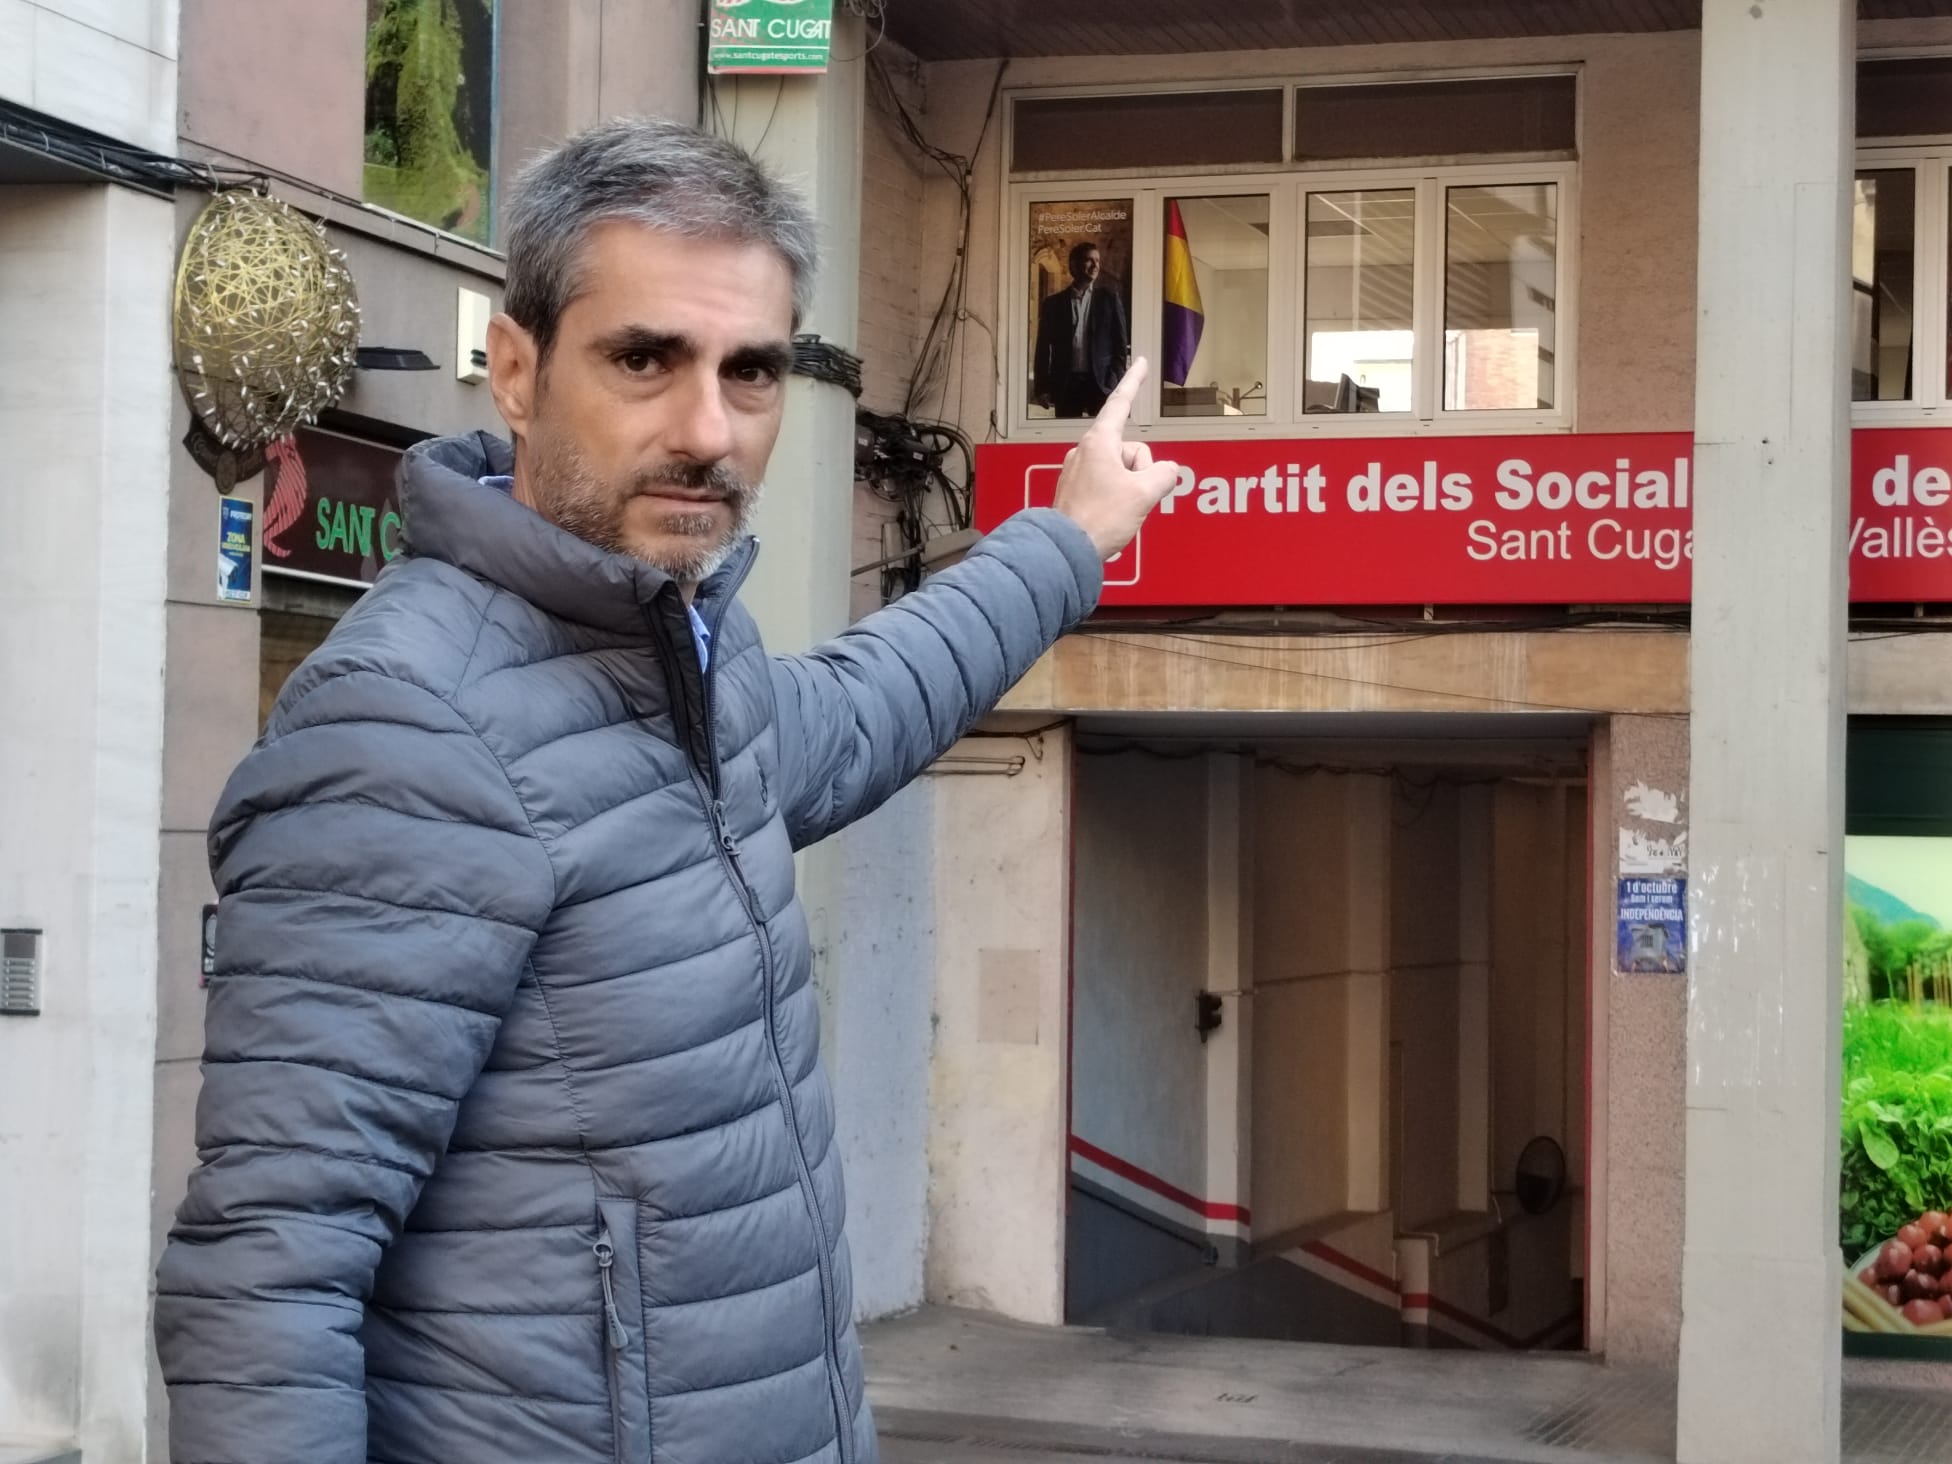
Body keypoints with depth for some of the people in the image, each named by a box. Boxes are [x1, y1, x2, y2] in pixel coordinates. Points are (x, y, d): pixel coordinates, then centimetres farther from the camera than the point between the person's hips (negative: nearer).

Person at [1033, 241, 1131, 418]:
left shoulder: (1109, 299, 9)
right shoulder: (1053, 303, 9)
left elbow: (1121, 343, 7)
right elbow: (1043, 348, 8)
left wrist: (1116, 382, -3)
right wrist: (1041, 388, -1)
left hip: (1101, 383, -1)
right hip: (1065, 384, 1)